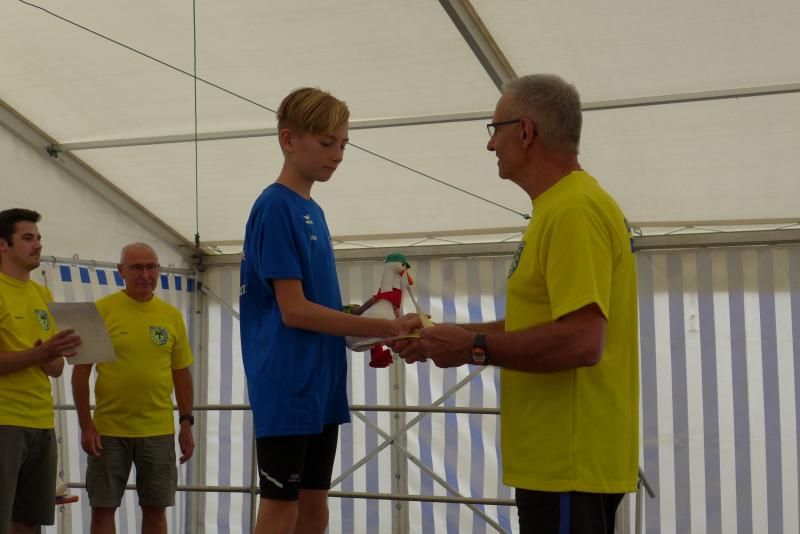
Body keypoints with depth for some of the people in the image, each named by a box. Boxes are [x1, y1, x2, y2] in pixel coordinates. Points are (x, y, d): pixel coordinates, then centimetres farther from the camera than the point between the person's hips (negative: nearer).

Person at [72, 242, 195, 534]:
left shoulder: (172, 315, 7)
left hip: (159, 430, 2)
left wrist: (186, 424, 6)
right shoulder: (101, 310, -2)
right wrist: (86, 425, -7)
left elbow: (181, 373, 11)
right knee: (102, 508, 5)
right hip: (108, 430, -2)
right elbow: (80, 371, -2)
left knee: (155, 509, 7)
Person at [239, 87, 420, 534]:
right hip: (288, 388, -8)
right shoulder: (276, 207, -12)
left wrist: (366, 315, 1)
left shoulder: (314, 211, 14)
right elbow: (294, 311, -19)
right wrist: (387, 328, -18)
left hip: (322, 387, 9)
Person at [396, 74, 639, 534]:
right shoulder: (560, 207, 15)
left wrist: (475, 348, -16)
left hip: (568, 463, -10)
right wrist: (449, 335, 16)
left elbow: (581, 341, -26)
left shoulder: (574, 211, -18)